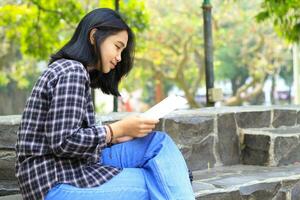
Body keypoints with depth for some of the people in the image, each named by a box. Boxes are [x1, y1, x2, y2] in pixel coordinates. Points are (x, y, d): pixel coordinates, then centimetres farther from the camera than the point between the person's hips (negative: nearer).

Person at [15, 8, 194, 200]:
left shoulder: (71, 70, 17)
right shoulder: (72, 72, -13)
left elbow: (73, 138, 12)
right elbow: (63, 143, -21)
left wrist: (119, 135, 2)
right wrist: (119, 129, -13)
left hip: (73, 169, 9)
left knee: (159, 143, 0)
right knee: (159, 184, -7)